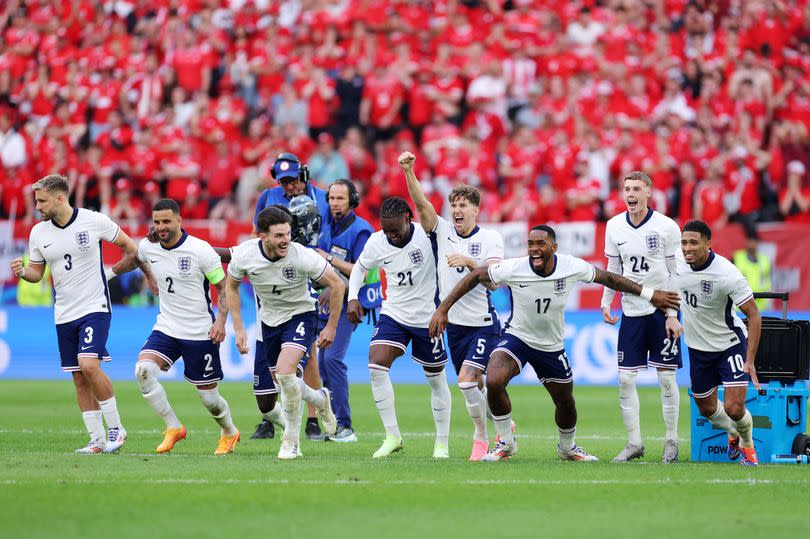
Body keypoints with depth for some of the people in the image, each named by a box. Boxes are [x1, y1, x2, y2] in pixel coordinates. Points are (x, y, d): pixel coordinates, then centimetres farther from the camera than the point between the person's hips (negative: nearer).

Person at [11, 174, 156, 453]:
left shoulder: (94, 221, -10)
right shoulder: (38, 233, 2)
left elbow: (128, 245, 4)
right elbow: (37, 272, 12)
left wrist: (149, 274, 11)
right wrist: (22, 272, -10)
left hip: (95, 307, -5)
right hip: (64, 314, 5)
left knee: (89, 365, -22)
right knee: (79, 378, 4)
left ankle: (115, 428, -6)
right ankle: (97, 440, 12)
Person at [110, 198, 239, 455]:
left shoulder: (201, 250, -15)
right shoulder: (148, 247, -2)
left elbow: (223, 287, -7)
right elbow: (134, 259, 25)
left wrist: (220, 320, -19)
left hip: (200, 333, -4)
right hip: (166, 328, 4)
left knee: (209, 397, 2)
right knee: (143, 370, -22)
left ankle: (230, 433, 35)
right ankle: (173, 428, -7)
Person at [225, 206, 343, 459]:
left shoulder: (302, 256, -28)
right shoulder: (244, 254, -20)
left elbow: (336, 284, -14)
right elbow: (231, 287, 2)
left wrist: (331, 327, -9)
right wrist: (238, 329, -3)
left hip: (299, 315, -4)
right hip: (269, 319, 4)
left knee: (285, 372, -25)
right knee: (282, 382, 11)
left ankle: (291, 441, -9)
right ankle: (321, 400, 45)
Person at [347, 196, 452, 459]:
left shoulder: (426, 234, -17)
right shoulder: (376, 243, -6)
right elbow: (360, 267, 12)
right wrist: (353, 297, 0)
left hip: (427, 318, -2)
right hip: (393, 315, 2)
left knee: (437, 379, 8)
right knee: (376, 365, -19)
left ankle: (442, 443, 23)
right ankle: (392, 436, -11)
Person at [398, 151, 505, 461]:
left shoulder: (491, 239, -7)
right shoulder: (443, 231, 2)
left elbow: (493, 281, -17)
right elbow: (421, 203, -11)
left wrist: (470, 262, -32)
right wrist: (408, 171, -24)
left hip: (483, 324, -5)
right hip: (454, 323, 5)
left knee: (467, 381, -19)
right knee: (475, 387, 11)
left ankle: (481, 436, -3)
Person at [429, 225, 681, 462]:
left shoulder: (571, 267, -18)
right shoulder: (513, 268, -24)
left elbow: (606, 277, -2)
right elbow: (475, 276, -12)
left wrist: (650, 295, 3)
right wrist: (443, 309, -15)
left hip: (552, 346, 3)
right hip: (516, 337, -3)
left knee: (566, 403, 14)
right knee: (494, 382, -28)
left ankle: (567, 448, 46)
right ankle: (506, 442, -6)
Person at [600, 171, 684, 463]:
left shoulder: (667, 227, -8)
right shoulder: (614, 226, 3)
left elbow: (677, 274, -5)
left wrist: (673, 314, -10)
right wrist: (606, 302, 7)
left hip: (662, 310, -4)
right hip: (632, 311, 4)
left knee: (666, 378, 0)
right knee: (626, 379, -1)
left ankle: (671, 442, 11)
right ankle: (634, 443, 8)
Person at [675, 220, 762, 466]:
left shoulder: (727, 274, -28)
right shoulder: (677, 261, -14)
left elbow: (754, 315, -20)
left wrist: (750, 360, -24)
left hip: (731, 344, -5)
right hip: (698, 347, 5)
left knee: (734, 409, -14)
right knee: (707, 409, 14)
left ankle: (747, 443, 20)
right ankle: (734, 434, 47)